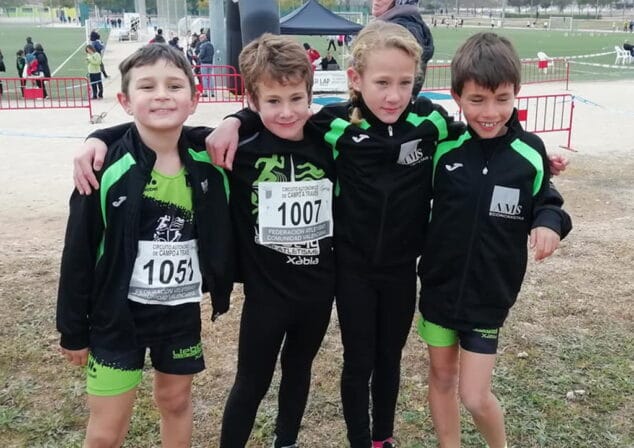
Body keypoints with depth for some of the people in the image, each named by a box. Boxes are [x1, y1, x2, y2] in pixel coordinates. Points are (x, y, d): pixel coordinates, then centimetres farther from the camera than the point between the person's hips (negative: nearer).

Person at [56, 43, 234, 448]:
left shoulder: (208, 166, -6)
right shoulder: (107, 169, -15)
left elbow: (221, 238, 7)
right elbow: (79, 254, -8)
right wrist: (73, 330, -3)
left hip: (182, 311, 3)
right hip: (119, 314, -3)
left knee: (176, 400, 20)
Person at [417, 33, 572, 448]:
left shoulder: (530, 152, -10)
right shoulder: (443, 148, -8)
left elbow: (545, 203, 3)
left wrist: (550, 222, -17)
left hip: (489, 294, -1)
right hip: (438, 286, 2)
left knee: (475, 395, 2)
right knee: (442, 377, 16)